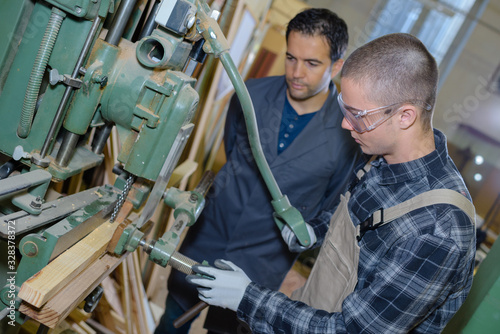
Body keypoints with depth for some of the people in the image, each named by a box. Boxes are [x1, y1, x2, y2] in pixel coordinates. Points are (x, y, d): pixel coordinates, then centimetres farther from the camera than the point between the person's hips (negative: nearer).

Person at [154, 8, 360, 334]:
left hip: (262, 260, -2)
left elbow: (336, 205, -3)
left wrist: (310, 232, -14)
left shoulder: (350, 132, -19)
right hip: (210, 233, 3)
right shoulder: (253, 93, -12)